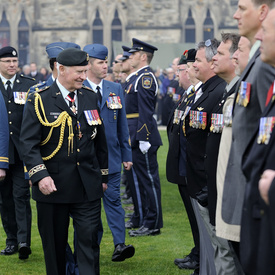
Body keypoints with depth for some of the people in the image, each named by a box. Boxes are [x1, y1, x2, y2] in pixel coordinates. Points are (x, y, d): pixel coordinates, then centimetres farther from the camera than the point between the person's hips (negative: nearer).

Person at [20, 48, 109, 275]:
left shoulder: (91, 98, 9)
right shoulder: (39, 100, -4)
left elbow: (100, 140, 16)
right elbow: (28, 143, -9)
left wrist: (103, 175, 15)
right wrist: (40, 175, -21)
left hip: (88, 187, 3)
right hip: (53, 187, -3)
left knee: (89, 239, -2)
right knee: (54, 244, 8)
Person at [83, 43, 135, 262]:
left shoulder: (116, 89, 9)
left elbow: (122, 125, 13)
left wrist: (127, 155, 10)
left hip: (111, 156, 2)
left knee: (113, 199, -2)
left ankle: (120, 245, -8)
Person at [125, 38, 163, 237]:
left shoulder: (145, 77, -14)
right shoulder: (138, 77, 17)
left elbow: (146, 111, -21)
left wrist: (143, 138, -24)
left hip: (143, 134, -11)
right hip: (136, 135, 11)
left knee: (148, 178, -5)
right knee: (140, 177, 16)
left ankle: (152, 225, -1)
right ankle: (141, 219, 26)